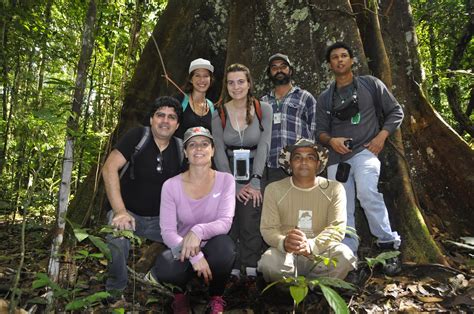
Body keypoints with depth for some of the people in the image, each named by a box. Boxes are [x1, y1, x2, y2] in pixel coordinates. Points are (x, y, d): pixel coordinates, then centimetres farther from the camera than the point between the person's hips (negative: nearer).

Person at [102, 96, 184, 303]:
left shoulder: (180, 149, 0)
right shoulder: (137, 136, -12)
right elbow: (109, 168, -19)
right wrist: (120, 211, -27)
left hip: (161, 219, 4)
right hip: (129, 213, -3)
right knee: (117, 231, -34)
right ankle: (115, 289, -6)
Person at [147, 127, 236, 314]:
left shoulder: (225, 180, -9)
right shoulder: (171, 185, -10)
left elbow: (225, 223, -18)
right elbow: (167, 232, -14)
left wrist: (199, 231, -38)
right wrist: (194, 255, -29)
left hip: (213, 249, 1)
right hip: (183, 250, 0)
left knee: (224, 245, -35)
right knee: (166, 268, -34)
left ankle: (216, 299, -3)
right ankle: (180, 294, 6)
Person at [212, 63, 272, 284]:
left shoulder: (263, 109, -1)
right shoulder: (219, 115, 2)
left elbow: (263, 146, -7)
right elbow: (219, 152, -2)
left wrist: (255, 181, -14)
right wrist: (233, 186, -10)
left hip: (254, 174, -1)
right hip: (228, 175, 1)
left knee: (250, 224, -11)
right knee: (229, 224, -4)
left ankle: (251, 272, 2)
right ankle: (232, 271, 7)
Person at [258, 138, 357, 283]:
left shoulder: (334, 189, 1)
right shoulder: (274, 189, 3)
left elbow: (337, 228, -9)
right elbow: (268, 228, -3)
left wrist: (310, 246, -28)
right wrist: (284, 242, -27)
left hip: (321, 253, 1)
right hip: (285, 253, 0)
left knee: (344, 256, -29)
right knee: (268, 262, -31)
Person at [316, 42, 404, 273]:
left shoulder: (370, 84, 8)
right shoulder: (325, 98, 14)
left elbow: (396, 112, 9)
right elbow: (321, 131, 10)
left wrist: (382, 136, -7)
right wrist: (331, 140, -12)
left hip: (365, 152, -3)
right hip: (337, 158, 4)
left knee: (367, 192, -29)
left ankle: (388, 243, -12)